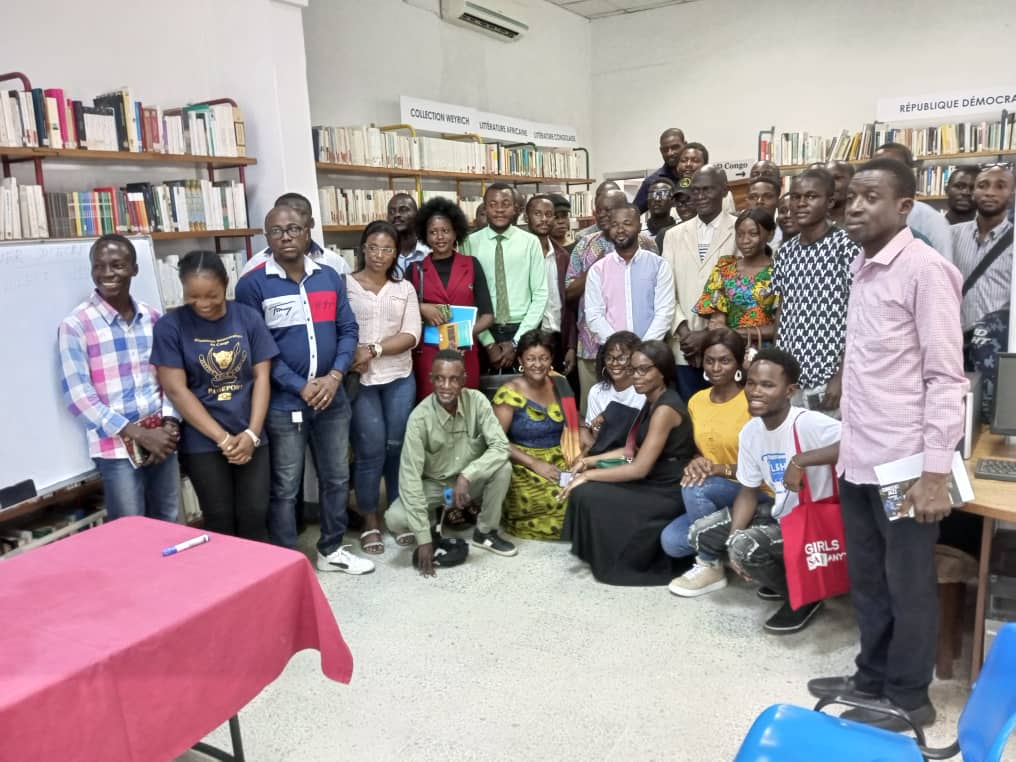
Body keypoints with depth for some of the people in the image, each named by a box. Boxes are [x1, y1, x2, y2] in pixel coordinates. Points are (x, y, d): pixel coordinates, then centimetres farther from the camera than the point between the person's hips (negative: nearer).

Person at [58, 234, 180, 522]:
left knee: (169, 527, 13)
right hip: (117, 447, -4)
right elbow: (78, 396, -11)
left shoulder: (153, 317, 6)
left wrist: (170, 423, -6)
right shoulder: (75, 325, -8)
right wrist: (139, 434, -15)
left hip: (161, 438, 4)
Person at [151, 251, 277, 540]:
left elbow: (262, 377, 1)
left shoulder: (248, 318, 0)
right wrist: (223, 438, -11)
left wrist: (252, 433, -9)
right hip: (203, 442, -1)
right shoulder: (170, 326, -6)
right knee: (220, 519, 7)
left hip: (250, 436, 2)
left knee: (254, 516, 5)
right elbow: (176, 390, -9)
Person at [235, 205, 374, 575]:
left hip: (332, 398, 5)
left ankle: (331, 550, 33)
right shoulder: (252, 285, -7)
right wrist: (300, 386, -16)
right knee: (285, 487, 7)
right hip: (282, 403, -4)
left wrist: (335, 376, -12)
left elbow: (348, 330, 4)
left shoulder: (330, 278, 6)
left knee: (337, 478, 15)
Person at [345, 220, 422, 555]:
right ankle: (370, 521, 14)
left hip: (400, 379, 3)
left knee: (397, 446, 7)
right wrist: (356, 357, -19)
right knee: (371, 449, -3)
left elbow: (411, 335, -2)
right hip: (360, 379, -3)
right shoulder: (345, 284, 0)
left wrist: (374, 349, -13)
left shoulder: (405, 288, 8)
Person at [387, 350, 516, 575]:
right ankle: (429, 520, 10)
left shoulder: (476, 401, -18)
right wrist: (424, 538, -30)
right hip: (433, 484, -2)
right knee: (395, 518, -27)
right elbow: (410, 476, -27)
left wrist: (466, 476, -37)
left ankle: (485, 533, -3)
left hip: (470, 481, 2)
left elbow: (501, 446, -22)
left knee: (503, 468, -27)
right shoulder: (420, 417, -25)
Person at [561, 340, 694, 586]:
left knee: (587, 495, -16)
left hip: (668, 493, -9)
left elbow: (640, 469, -24)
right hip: (653, 484, 9)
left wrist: (589, 475, -17)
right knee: (584, 489, 0)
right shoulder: (653, 401, 9)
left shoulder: (665, 408, -21)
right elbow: (634, 449, 15)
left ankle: (618, 561, 2)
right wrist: (590, 461, 5)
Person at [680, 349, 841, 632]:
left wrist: (800, 460, -41)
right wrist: (731, 539, -9)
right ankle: (784, 577, 17)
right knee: (699, 533, 5)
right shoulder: (749, 432, -2)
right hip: (779, 514, 9)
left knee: (746, 546, -30)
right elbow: (748, 491, 5)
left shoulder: (807, 424, -26)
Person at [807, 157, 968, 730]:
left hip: (904, 463, -7)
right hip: (858, 458, 7)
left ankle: (908, 697, 28)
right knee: (866, 579, 19)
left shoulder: (924, 268, -13)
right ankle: (873, 676, 37)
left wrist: (937, 472, -18)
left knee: (908, 584, 10)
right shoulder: (863, 267, 10)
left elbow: (945, 376, -16)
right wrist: (846, 442, 14)